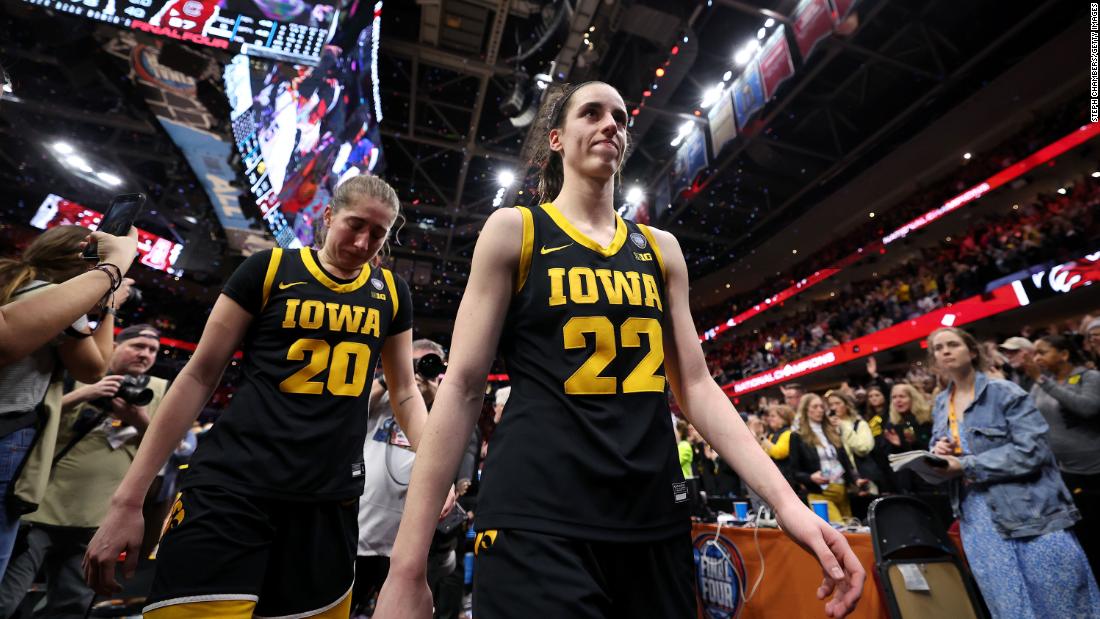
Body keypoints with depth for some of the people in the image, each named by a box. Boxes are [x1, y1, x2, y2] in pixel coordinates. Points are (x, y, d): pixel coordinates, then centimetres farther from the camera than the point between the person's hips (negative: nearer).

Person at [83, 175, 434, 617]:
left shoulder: (391, 292, 6)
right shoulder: (269, 268, -2)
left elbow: (405, 392, 10)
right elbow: (199, 377, 1)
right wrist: (128, 498, 0)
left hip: (331, 501, 3)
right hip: (231, 486, -2)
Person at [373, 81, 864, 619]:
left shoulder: (661, 249, 10)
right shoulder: (513, 230, -1)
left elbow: (695, 385, 8)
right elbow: (462, 386, -6)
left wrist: (785, 501, -2)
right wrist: (407, 564, -8)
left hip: (655, 518, 5)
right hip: (537, 521, -4)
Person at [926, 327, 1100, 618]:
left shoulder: (1005, 392, -9)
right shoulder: (941, 403, 7)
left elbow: (1032, 449, -17)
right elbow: (940, 445, 16)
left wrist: (965, 466, -21)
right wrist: (938, 450, -8)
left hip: (1028, 507, -4)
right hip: (976, 513, 4)